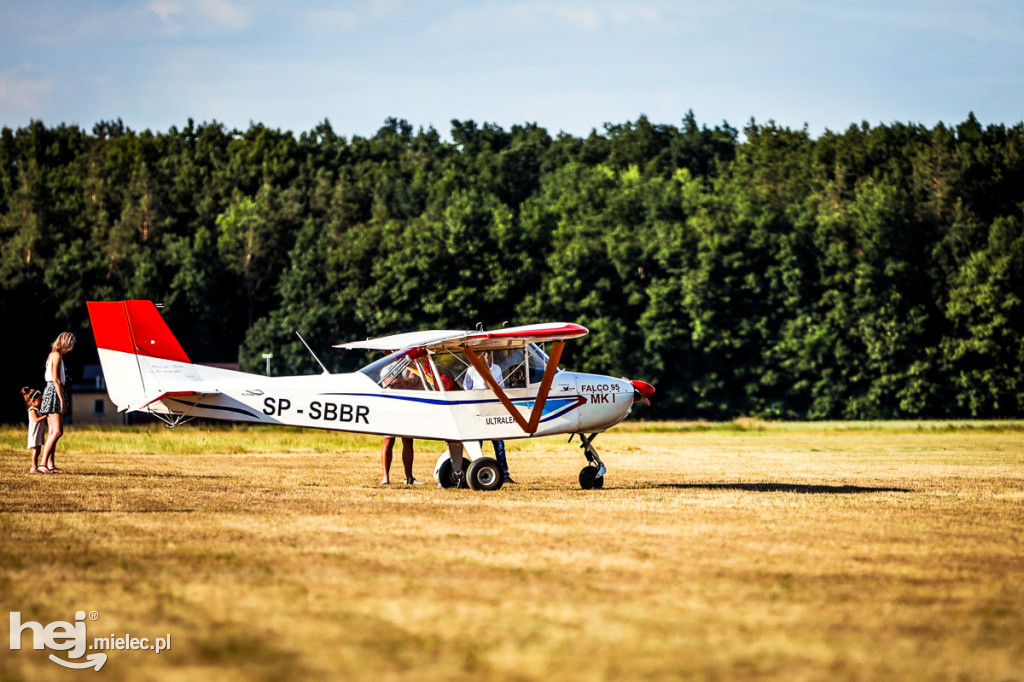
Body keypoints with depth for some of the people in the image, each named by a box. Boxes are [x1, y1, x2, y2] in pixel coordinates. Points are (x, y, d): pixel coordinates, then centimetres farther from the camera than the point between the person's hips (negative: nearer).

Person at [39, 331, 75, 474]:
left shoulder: (53, 355, 19)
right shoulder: (57, 355, -10)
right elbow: (56, 380, -16)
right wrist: (62, 400, -18)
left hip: (49, 391, 10)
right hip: (54, 392, -10)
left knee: (52, 432, 6)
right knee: (58, 431, -15)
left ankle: (51, 464, 4)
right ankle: (43, 463, -20)